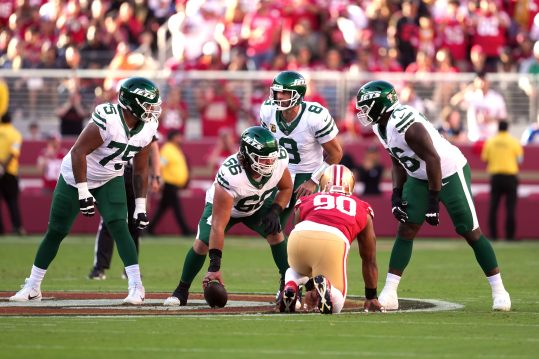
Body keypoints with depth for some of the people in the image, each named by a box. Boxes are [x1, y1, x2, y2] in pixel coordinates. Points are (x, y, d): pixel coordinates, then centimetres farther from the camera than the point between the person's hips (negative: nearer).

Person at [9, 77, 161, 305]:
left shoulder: (147, 128, -10)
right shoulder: (107, 119, -32)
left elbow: (140, 170, 2)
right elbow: (78, 152, -29)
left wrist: (140, 206, 0)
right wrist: (83, 192, -29)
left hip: (109, 181, 4)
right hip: (76, 178, -4)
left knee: (118, 227, -17)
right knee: (56, 232, 5)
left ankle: (136, 286, -17)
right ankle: (32, 287, 18)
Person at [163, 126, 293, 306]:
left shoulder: (279, 161, -31)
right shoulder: (230, 175, -45)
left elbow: (286, 188, -5)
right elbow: (218, 225, -44)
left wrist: (274, 211, -26)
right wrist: (214, 266, -47)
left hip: (259, 204, 4)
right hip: (222, 204, -4)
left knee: (275, 233, -18)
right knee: (203, 243, -19)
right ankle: (181, 291, 0)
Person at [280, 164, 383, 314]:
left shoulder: (306, 202, 34)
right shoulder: (362, 209, 32)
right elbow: (369, 260, 39)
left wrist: (311, 288, 58)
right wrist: (371, 297, 51)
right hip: (333, 241, -2)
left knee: (296, 268, 38)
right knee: (335, 304, 13)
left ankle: (291, 286, 3)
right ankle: (324, 285, -21)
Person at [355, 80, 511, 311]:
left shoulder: (405, 124, -30)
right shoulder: (381, 126, -1)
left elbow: (433, 160, -28)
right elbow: (398, 162, 11)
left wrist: (433, 201, -24)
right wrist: (397, 195, 1)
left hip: (449, 173, -8)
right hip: (420, 177, 8)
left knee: (470, 231, -2)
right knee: (406, 230, -1)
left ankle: (498, 290, 9)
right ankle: (389, 293, -2)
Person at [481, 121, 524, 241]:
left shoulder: (490, 142, 3)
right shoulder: (514, 142, -3)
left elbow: (485, 159, 5)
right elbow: (519, 159, -2)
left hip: (495, 176, 2)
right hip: (510, 176, -2)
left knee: (493, 207, 5)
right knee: (510, 207, 0)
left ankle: (493, 235, 1)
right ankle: (510, 235, -3)